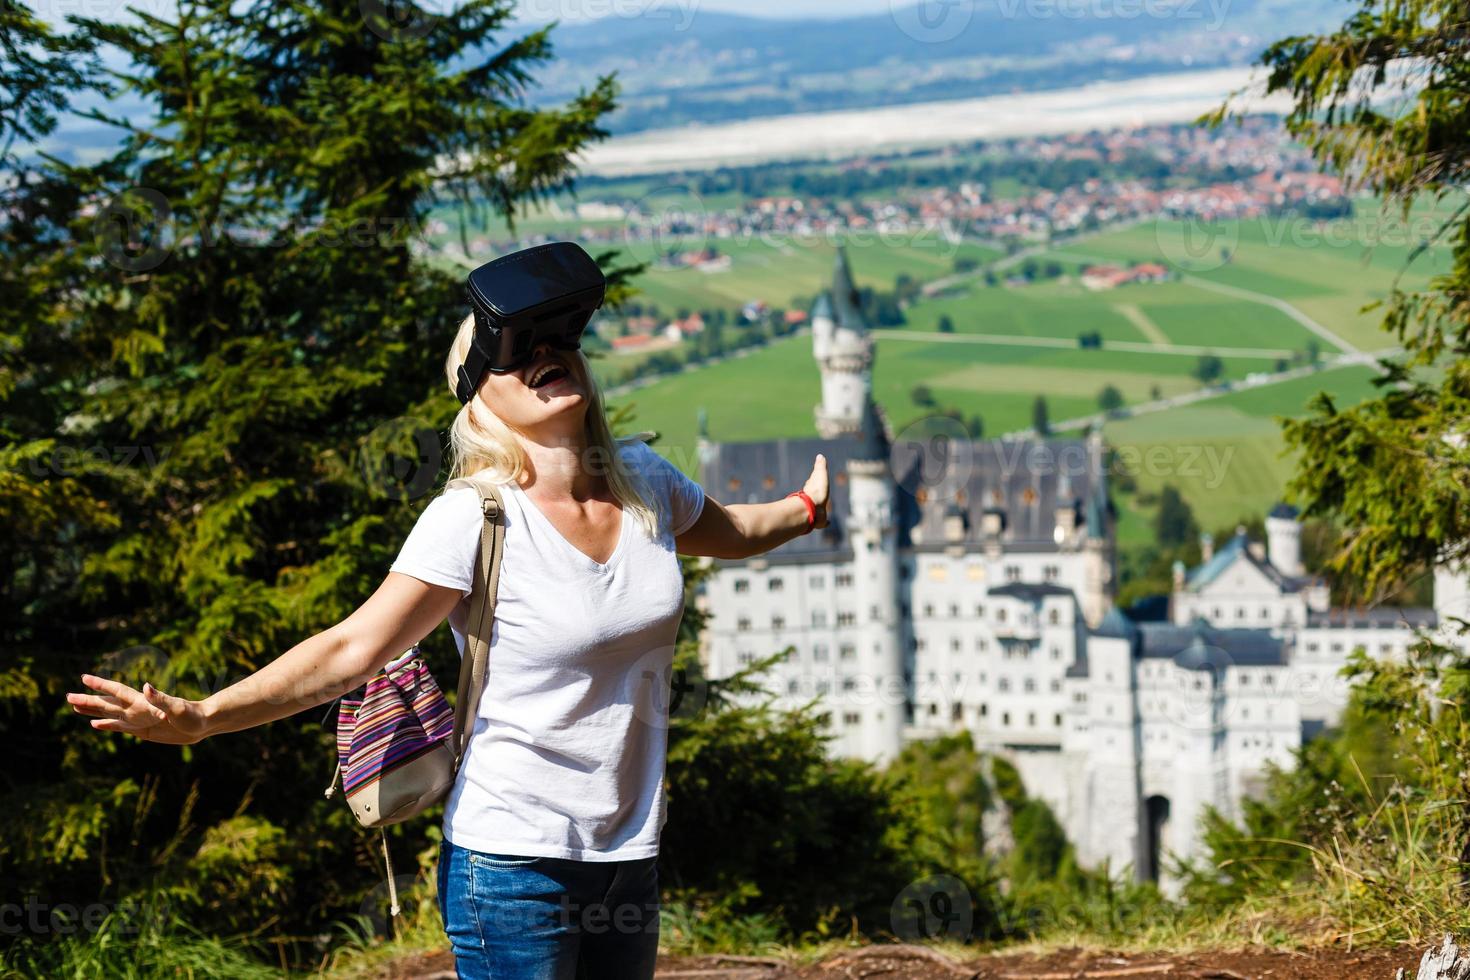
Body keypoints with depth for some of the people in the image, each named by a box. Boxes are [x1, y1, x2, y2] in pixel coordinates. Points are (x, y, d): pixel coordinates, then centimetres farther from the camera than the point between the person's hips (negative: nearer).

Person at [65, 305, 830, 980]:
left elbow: (727, 531, 27)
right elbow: (352, 649, -21)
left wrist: (805, 507, 11)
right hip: (513, 865, -6)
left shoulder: (644, 480, 3)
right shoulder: (473, 519, -15)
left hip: (629, 856, 6)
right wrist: (200, 718, -30)